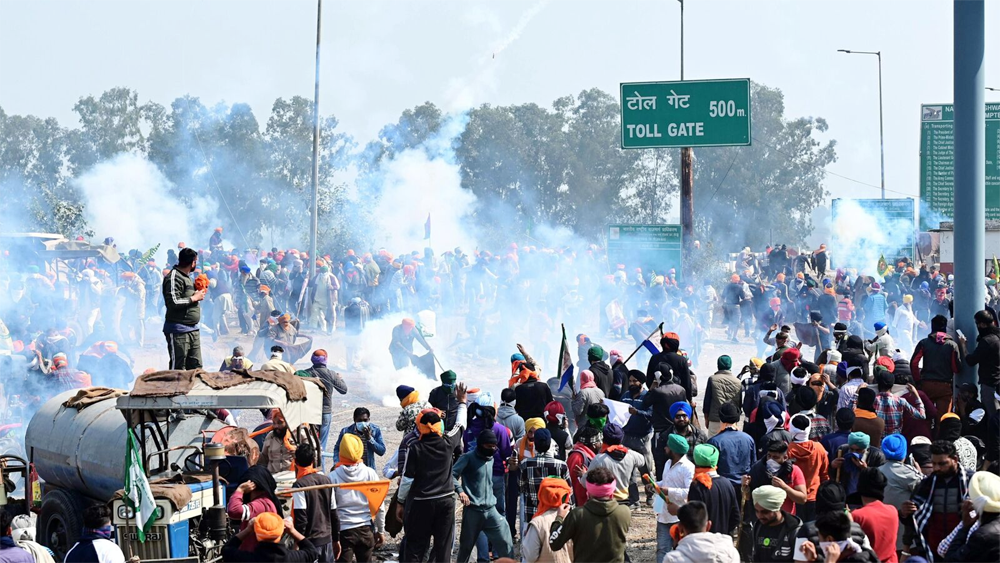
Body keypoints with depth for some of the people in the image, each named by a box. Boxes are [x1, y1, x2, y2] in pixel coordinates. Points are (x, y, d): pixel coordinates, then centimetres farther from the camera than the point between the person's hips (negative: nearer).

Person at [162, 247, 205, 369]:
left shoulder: (187, 277, 19)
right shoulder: (174, 277, -12)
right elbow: (173, 303, -22)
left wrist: (199, 293, 10)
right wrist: (194, 298, -13)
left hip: (193, 330, 10)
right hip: (178, 330, -10)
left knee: (196, 367, 9)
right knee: (178, 369, -8)